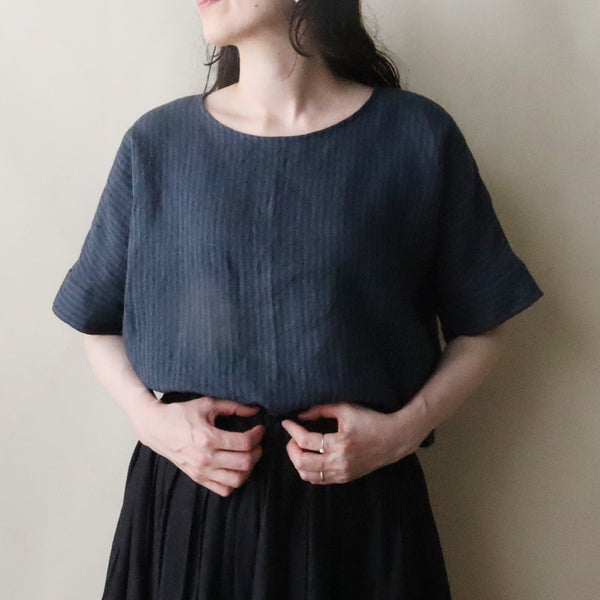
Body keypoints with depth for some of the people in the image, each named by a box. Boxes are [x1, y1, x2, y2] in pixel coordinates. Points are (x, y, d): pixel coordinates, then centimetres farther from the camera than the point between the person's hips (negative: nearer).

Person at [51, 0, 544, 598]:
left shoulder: (419, 136, -5)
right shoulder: (156, 142, 0)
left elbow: (480, 328, 2)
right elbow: (99, 322, 9)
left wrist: (404, 429, -12)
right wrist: (148, 417, -7)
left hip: (359, 500, -1)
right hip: (188, 493, 2)